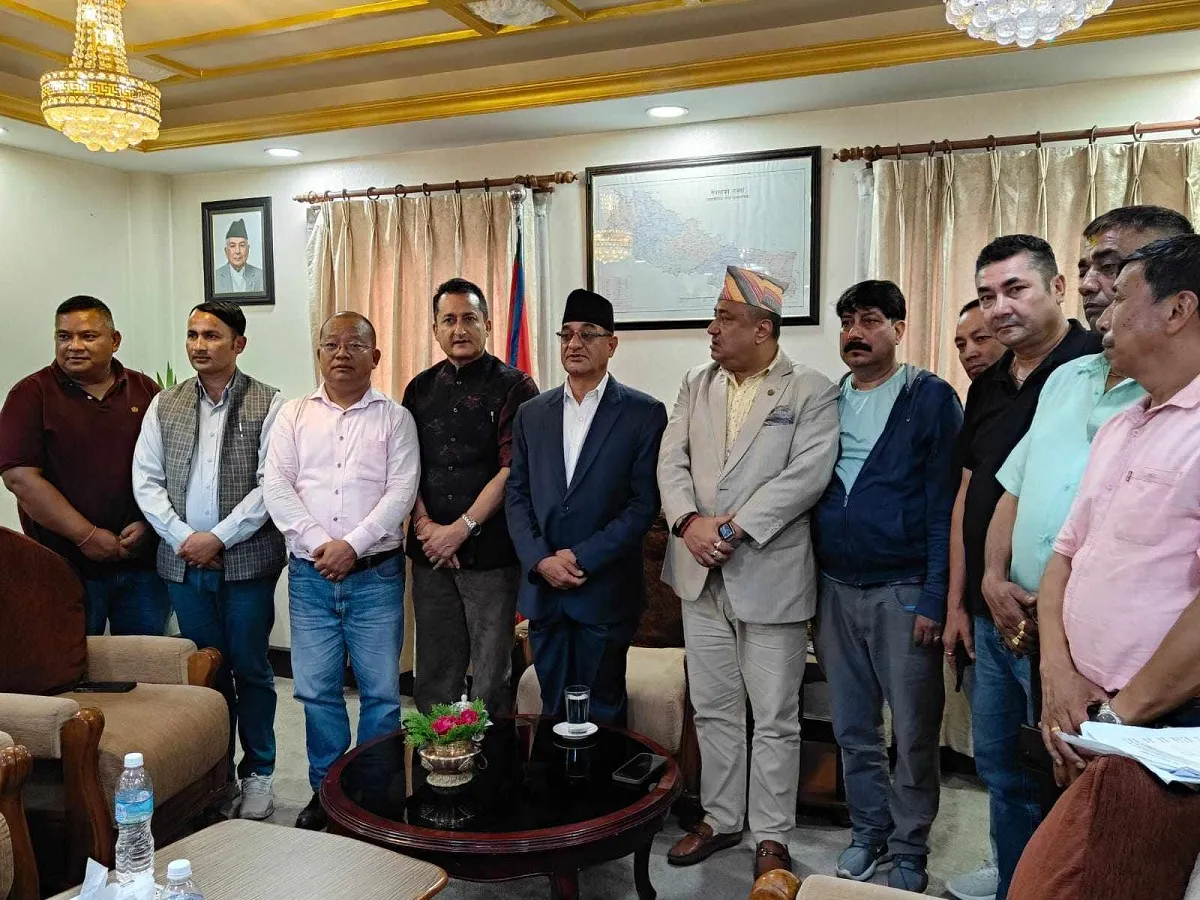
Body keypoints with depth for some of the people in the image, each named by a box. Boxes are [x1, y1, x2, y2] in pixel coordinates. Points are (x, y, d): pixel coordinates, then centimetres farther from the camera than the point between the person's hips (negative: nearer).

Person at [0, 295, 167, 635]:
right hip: (66, 567, -2)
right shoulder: (32, 394, -1)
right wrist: (87, 536, -13)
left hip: (144, 560, 3)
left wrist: (149, 526, -7)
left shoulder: (145, 391, 8)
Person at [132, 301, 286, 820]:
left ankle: (257, 773, 19)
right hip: (184, 561, 3)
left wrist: (219, 538, -13)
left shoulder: (268, 405, -2)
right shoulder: (165, 406, 10)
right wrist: (182, 537, -6)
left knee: (250, 669, 5)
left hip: (247, 560, -3)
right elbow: (146, 480, 6)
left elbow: (271, 484, -9)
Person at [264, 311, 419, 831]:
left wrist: (351, 545, -15)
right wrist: (318, 544, -12)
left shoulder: (394, 418, 4)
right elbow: (276, 485, -1)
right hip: (310, 575, 2)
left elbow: (401, 492, -6)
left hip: (376, 573, -2)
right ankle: (325, 789, 26)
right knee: (316, 689, 9)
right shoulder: (294, 415, 10)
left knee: (381, 690, 3)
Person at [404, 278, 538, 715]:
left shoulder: (514, 387, -3)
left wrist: (461, 529, -13)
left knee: (490, 676, 4)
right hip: (430, 551, 4)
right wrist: (425, 526, -6)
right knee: (433, 675, 12)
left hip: (490, 552, -4)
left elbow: (512, 469, -11)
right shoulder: (421, 388, 12)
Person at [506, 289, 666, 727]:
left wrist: (582, 557, -13)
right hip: (542, 588, 4)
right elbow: (516, 495, 7)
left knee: (602, 713, 7)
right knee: (553, 708, 14)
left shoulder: (644, 413, -3)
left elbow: (644, 502, -8)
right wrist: (541, 560, -7)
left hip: (605, 590, -3)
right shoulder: (531, 414, 9)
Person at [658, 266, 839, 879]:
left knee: (775, 718, 7)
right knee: (712, 709, 16)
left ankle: (771, 836, 23)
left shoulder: (811, 392, -5)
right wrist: (689, 521, -15)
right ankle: (720, 819, 32)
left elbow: (806, 474, -16)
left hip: (770, 576, -5)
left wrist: (734, 529, -20)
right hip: (701, 575, 5)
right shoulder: (696, 385, 11)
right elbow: (672, 461, 3)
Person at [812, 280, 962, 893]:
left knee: (913, 734, 7)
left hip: (903, 592, -4)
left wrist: (935, 598, -14)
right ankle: (868, 832, 32)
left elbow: (944, 504, -9)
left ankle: (909, 851, 25)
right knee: (852, 729, 14)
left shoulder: (931, 398, -5)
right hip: (835, 589, 4)